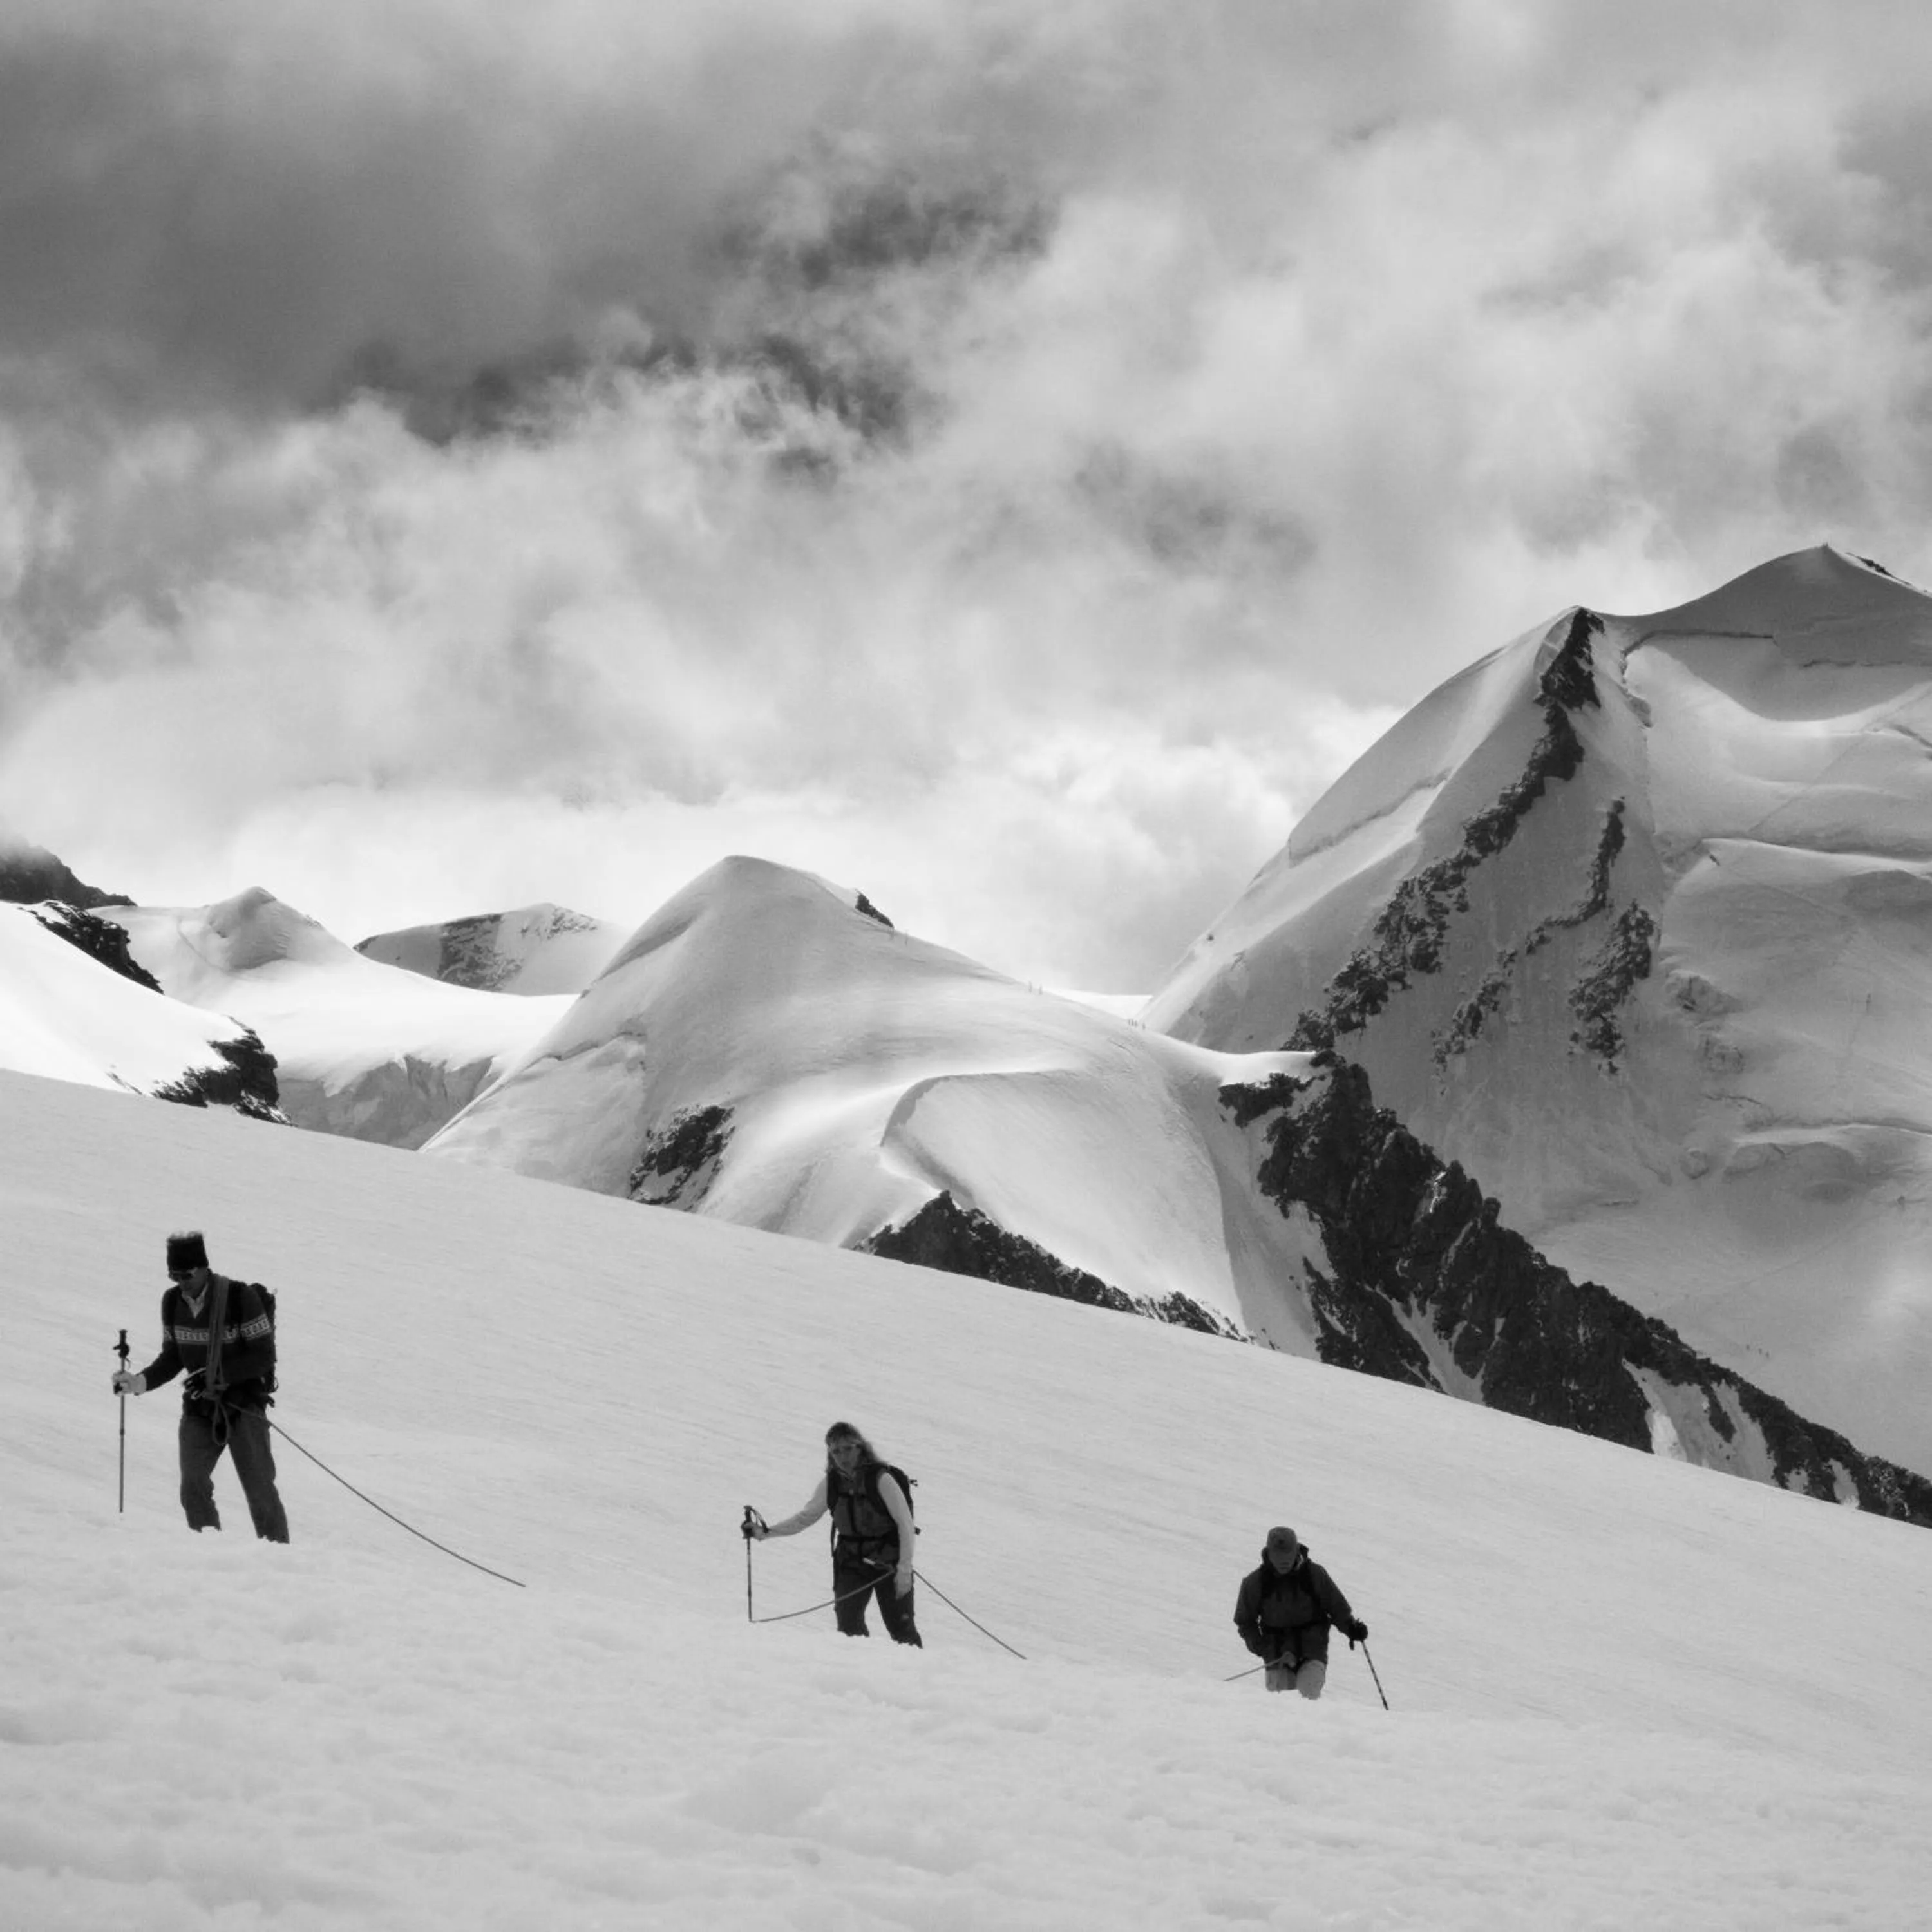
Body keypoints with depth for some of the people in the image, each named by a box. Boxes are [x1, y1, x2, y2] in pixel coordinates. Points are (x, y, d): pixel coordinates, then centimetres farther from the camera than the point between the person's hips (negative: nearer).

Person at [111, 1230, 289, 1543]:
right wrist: (140, 1382, -7)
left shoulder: (241, 1297, -17)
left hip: (243, 1403, -4)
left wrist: (219, 1374, -24)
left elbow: (264, 1356, -14)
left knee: (260, 1490, -5)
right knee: (193, 1487, -10)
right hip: (199, 1406, 5)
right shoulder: (173, 1302, 0)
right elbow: (172, 1357, 10)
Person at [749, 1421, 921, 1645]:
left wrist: (904, 1569, -17)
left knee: (901, 1628, -4)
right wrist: (766, 1531, -3)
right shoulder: (832, 1483, -2)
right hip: (851, 1564, 4)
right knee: (849, 1626, -8)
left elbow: (905, 1523, -14)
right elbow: (806, 1517, 8)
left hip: (888, 1563, -4)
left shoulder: (880, 1479, -16)